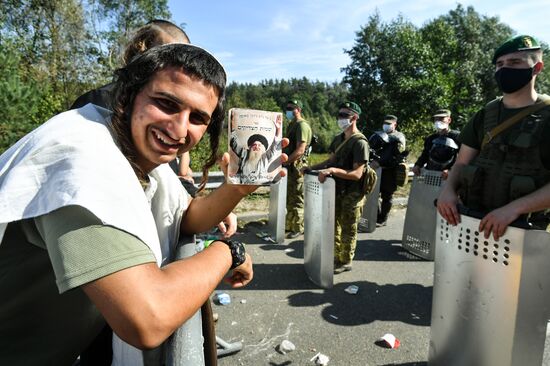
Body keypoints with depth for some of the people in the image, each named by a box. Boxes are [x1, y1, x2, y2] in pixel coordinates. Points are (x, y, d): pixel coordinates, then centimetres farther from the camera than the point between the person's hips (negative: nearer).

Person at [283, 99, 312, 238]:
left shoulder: (302, 125, -13)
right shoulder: (292, 125, 17)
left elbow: (300, 150, -22)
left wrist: (284, 161, -18)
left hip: (297, 167, -10)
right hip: (289, 166, 10)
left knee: (296, 199, -2)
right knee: (288, 198, 16)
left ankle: (298, 228, 8)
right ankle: (289, 225, 27)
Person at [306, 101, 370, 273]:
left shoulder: (359, 142, -17)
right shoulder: (339, 138, 8)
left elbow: (357, 174, -23)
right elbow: (331, 160, 16)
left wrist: (332, 170, -31)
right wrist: (311, 167, 5)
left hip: (351, 194, -8)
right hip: (337, 190, 8)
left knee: (348, 230, 6)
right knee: (334, 226, 16)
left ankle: (345, 262, 22)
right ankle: (336, 257, 32)